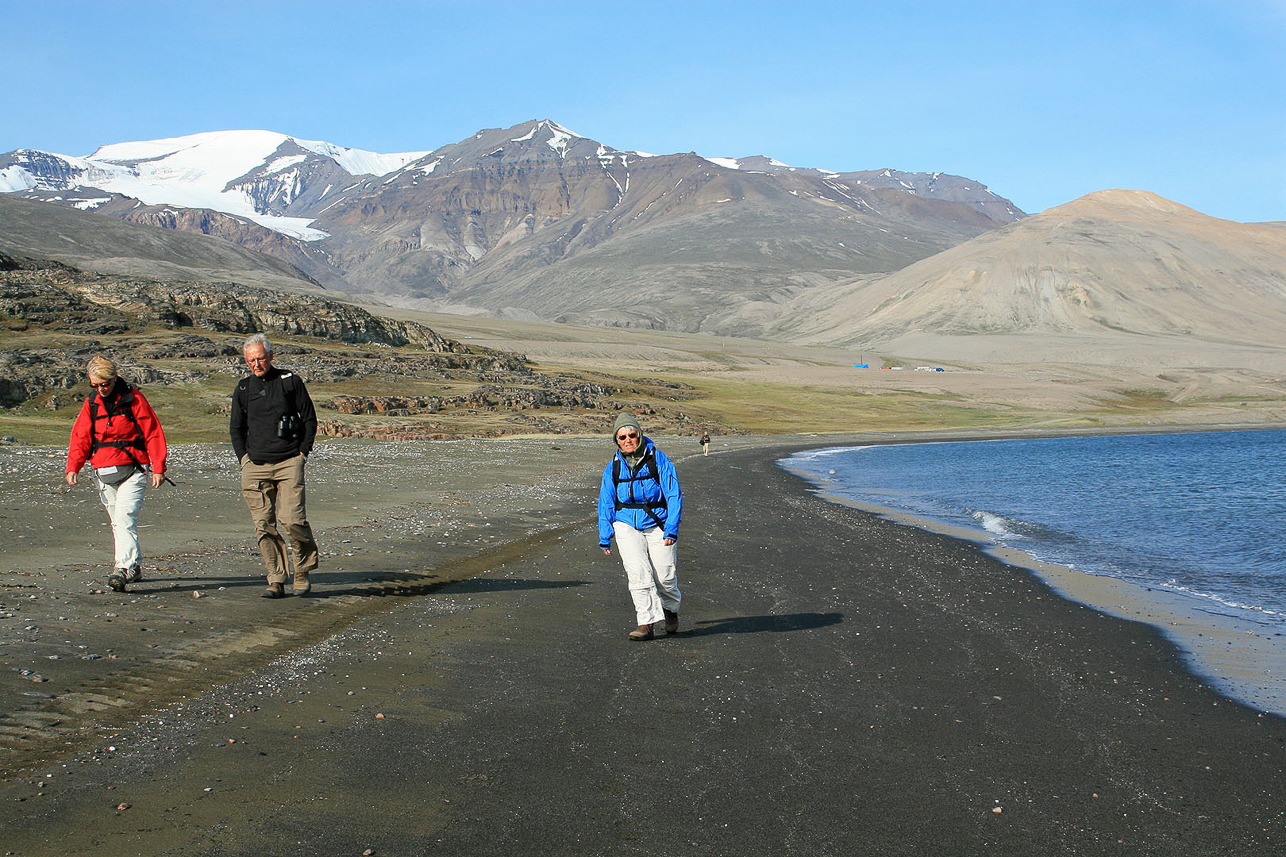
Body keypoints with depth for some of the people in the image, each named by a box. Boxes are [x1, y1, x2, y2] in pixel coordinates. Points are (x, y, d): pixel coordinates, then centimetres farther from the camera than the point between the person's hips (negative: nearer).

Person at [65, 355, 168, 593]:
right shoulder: (91, 404, 10)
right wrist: (73, 467, -7)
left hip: (132, 470, -5)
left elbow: (153, 433, -3)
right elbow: (80, 437, 8)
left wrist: (158, 468, -8)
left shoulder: (133, 399, -4)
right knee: (117, 523, 11)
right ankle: (135, 567, 22)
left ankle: (124, 568, -25)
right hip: (103, 473, 5)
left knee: (125, 519, -19)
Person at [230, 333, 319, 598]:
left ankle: (302, 571, 5)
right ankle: (276, 581, 4)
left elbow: (309, 418, 9)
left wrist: (303, 452, 1)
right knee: (264, 525, -2)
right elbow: (236, 427, 22)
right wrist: (243, 457, 9)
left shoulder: (290, 381, 5)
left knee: (291, 519, -14)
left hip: (289, 463, -3)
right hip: (255, 466, 3)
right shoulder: (243, 388, 13)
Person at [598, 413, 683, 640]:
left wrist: (672, 529, -14)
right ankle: (646, 624, -14)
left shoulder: (657, 459, -5)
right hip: (627, 525, 2)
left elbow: (674, 494, -6)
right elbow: (605, 503, 12)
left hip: (657, 523, -2)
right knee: (638, 572, -15)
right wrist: (604, 538, 10)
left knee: (665, 575, -2)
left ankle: (671, 610, 29)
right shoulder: (614, 467, 4)